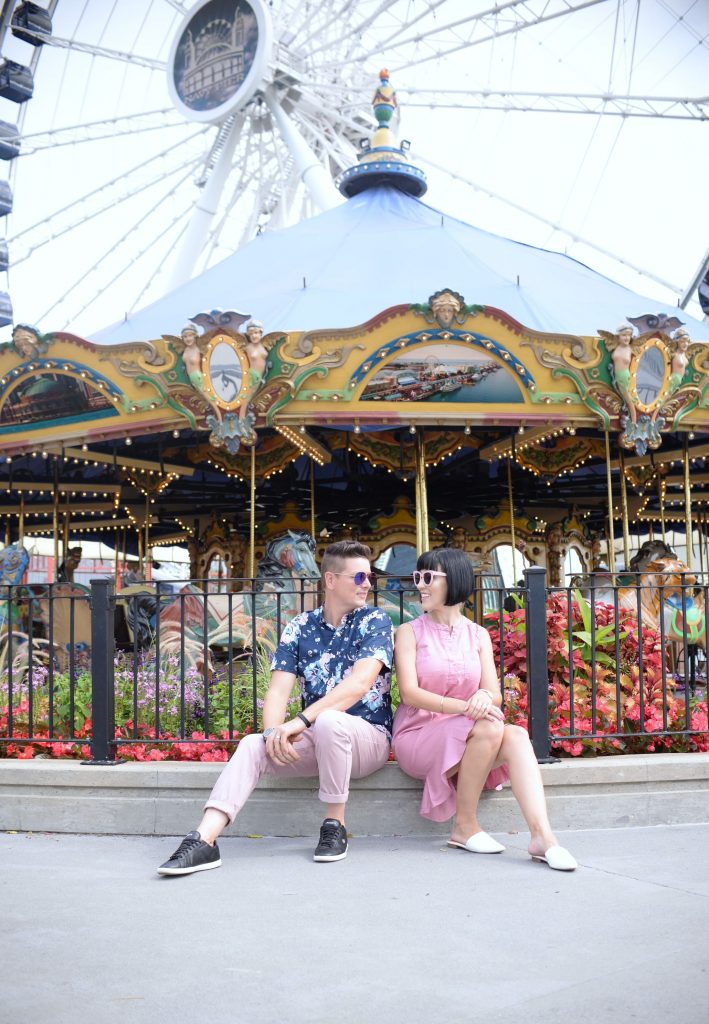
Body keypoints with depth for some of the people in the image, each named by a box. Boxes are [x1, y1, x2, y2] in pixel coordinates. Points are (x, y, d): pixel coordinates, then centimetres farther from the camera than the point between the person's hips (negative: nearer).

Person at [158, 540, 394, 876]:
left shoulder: (376, 622, -6)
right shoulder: (300, 627, 5)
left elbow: (360, 683, -22)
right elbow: (278, 690, -3)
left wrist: (301, 721, -31)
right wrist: (273, 732, -25)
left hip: (368, 736, -4)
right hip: (314, 740, 4)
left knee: (328, 720, -36)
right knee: (252, 745, -21)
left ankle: (334, 826, -19)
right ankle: (203, 842, -29)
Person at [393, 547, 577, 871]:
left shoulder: (478, 635, 10)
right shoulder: (410, 632, 0)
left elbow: (495, 694, 2)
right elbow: (409, 693, -13)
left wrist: (484, 697, -25)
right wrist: (464, 706, -29)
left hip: (464, 738, 4)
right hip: (418, 735, -3)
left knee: (516, 736, -27)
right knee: (489, 728, -31)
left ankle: (541, 835, -39)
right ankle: (464, 827, -19)